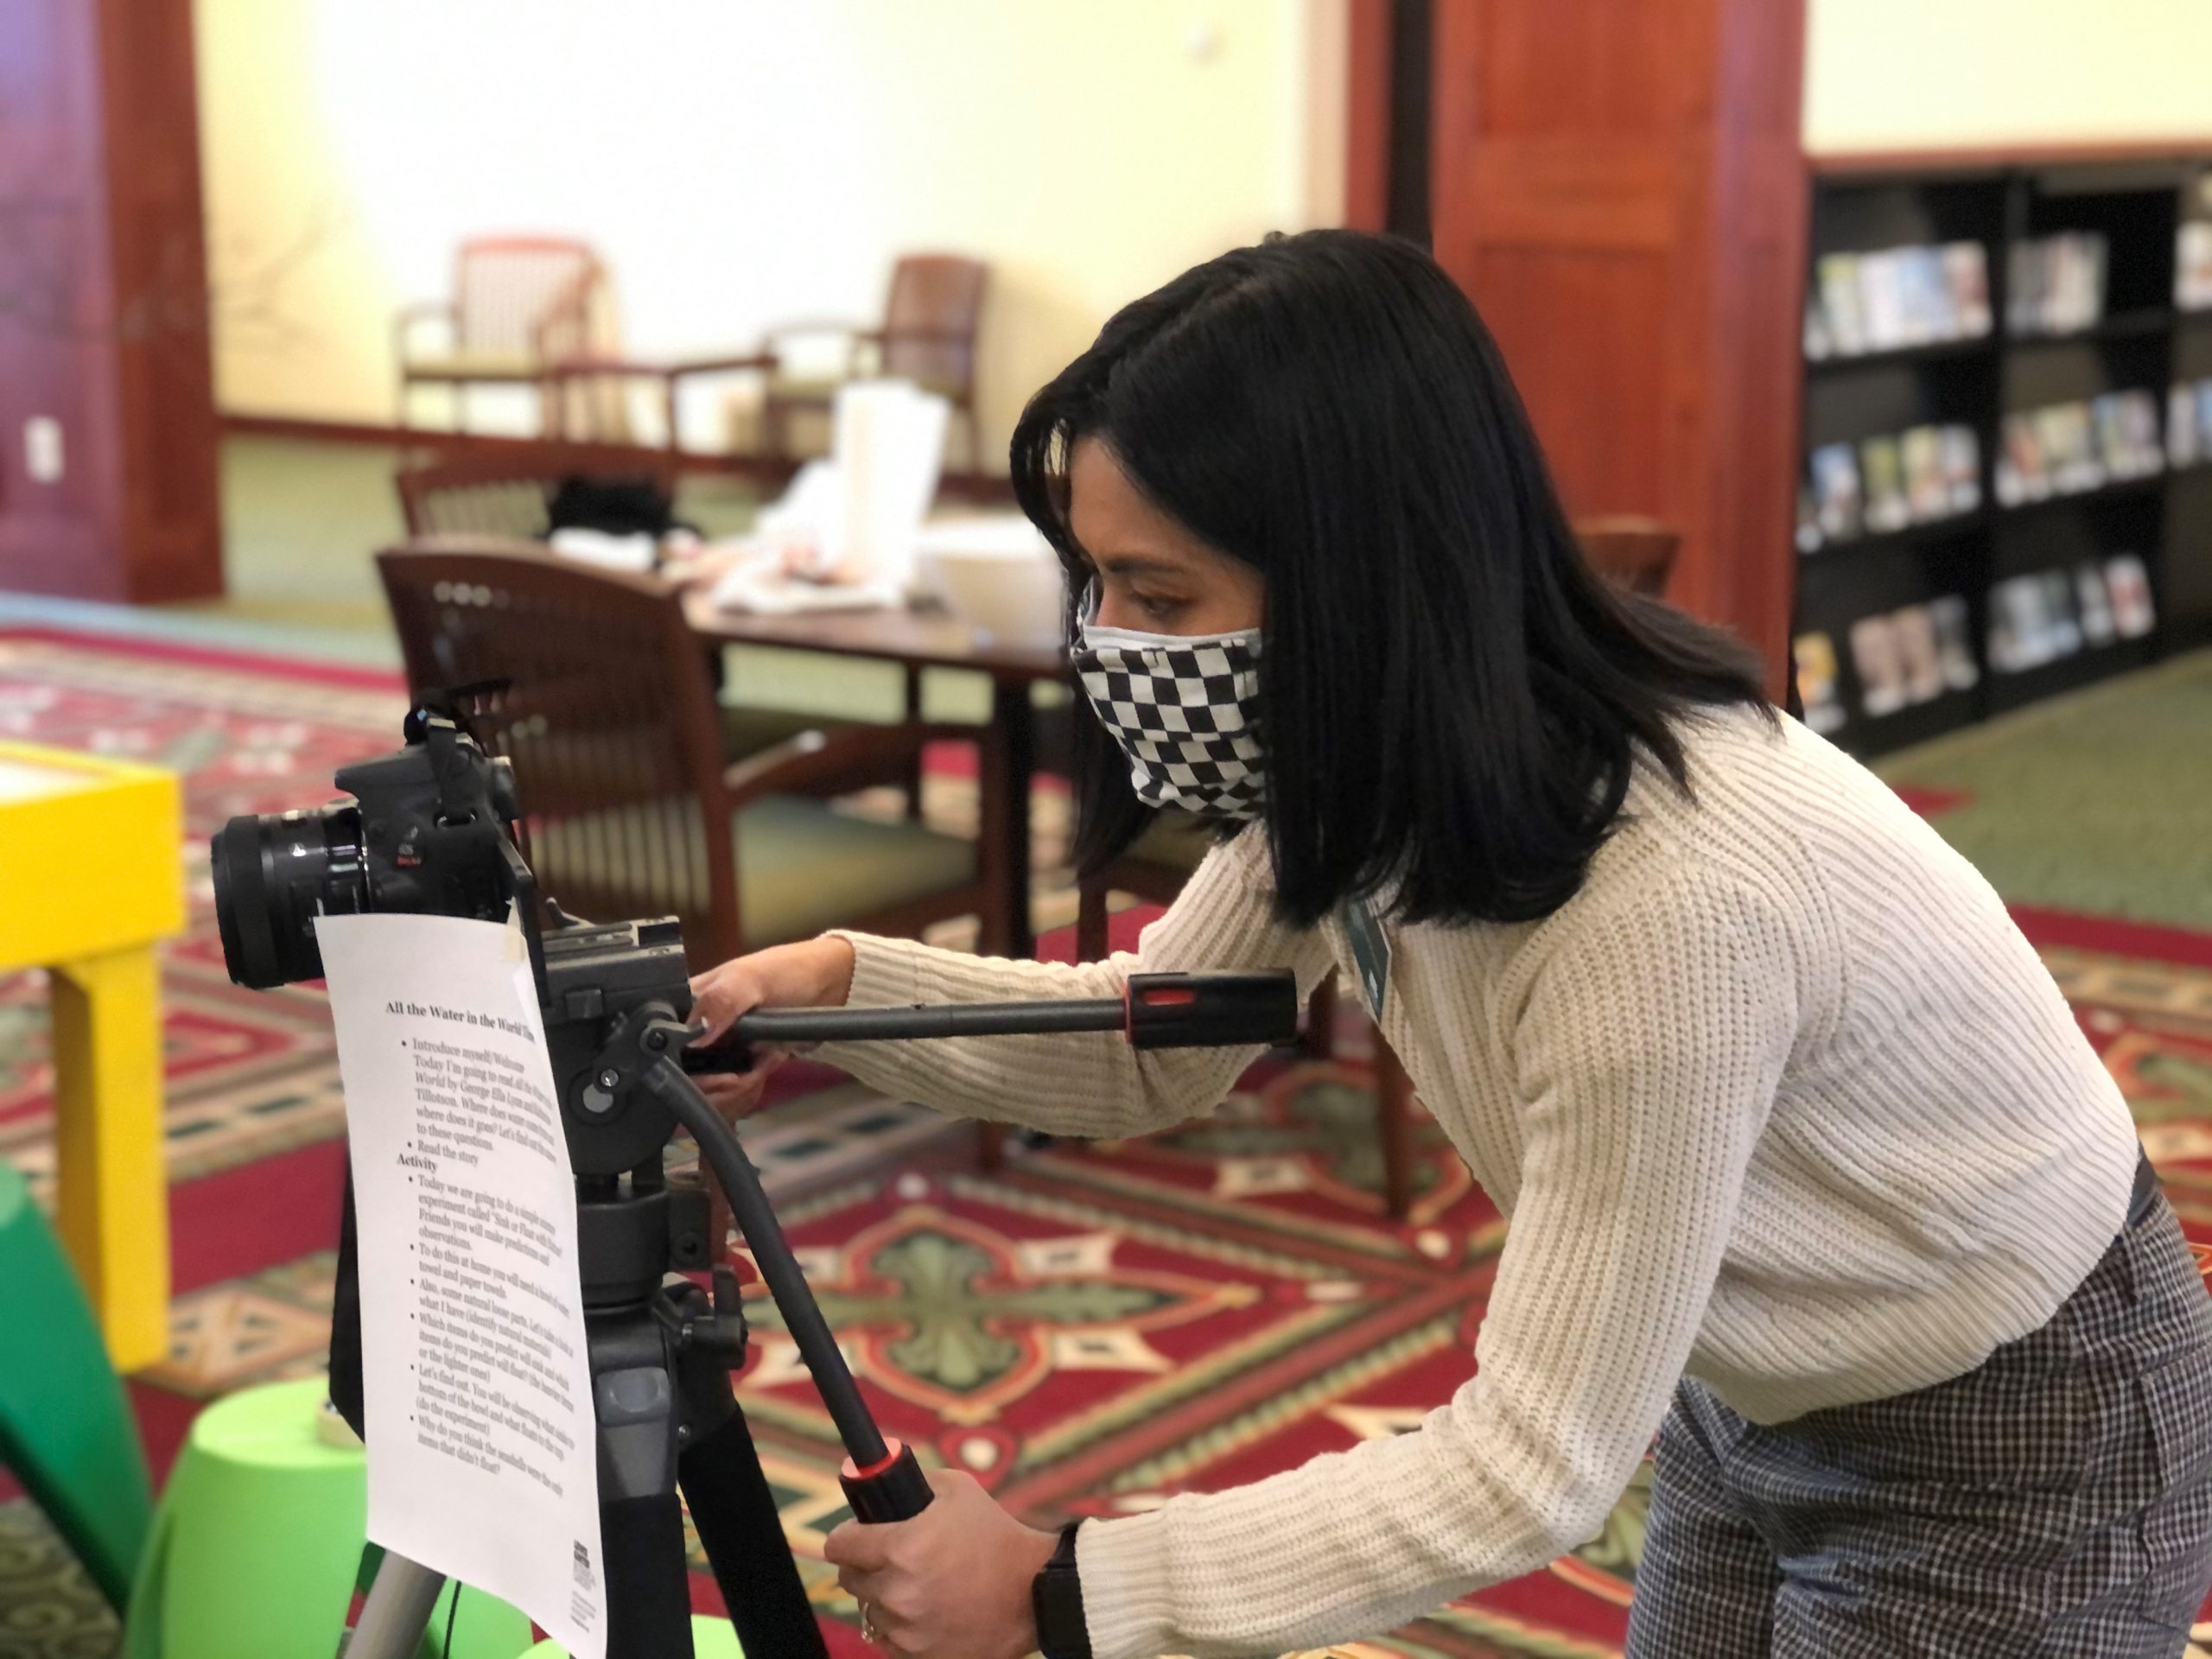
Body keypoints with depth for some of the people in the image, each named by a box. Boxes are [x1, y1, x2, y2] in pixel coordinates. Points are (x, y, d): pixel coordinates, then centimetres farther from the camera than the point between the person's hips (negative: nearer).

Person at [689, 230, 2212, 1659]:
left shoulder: (1674, 892, -37)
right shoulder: (1361, 765, -14)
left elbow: (1535, 1468, -31)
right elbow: (1151, 1050, 2)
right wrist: (841, 983, -13)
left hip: (2016, 1450, -7)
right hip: (1751, 1400, 7)